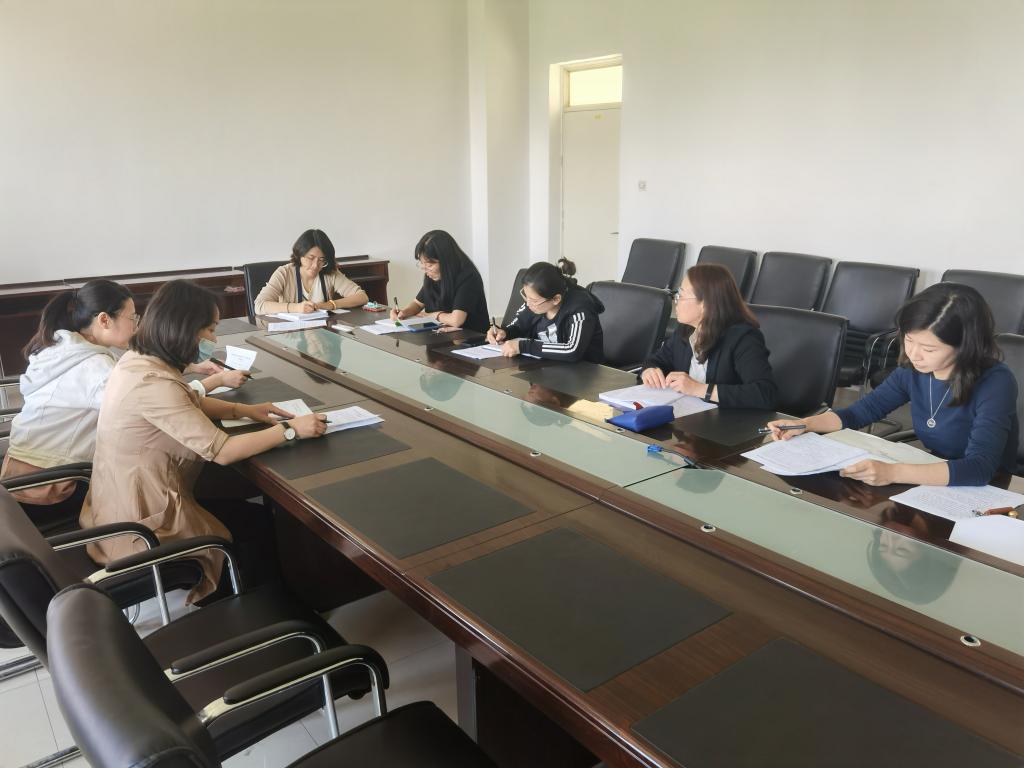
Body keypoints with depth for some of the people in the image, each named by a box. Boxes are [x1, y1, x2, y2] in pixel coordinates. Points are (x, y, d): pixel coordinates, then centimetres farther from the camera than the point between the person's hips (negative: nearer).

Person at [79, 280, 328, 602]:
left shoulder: (138, 359, 0)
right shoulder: (153, 383, -30)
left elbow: (190, 403, 17)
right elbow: (221, 451, -28)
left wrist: (244, 410, 3)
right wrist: (290, 429, -19)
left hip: (124, 504, 9)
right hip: (141, 524, -9)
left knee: (241, 507, 20)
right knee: (258, 524, 10)